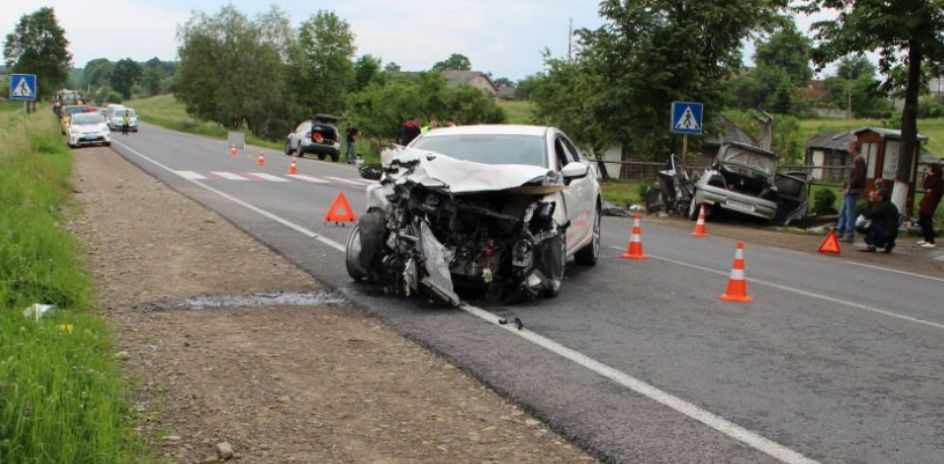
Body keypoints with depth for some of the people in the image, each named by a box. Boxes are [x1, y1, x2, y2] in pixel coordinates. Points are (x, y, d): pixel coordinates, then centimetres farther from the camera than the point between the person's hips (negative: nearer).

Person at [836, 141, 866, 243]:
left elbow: (858, 176, -21)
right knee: (843, 212, 14)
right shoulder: (856, 160, 17)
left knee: (849, 212, -7)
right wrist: (846, 187, 16)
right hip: (850, 191, 10)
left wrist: (849, 187, -20)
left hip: (852, 191, -10)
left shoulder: (859, 160, -12)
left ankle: (850, 235, -5)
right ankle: (839, 231, 19)